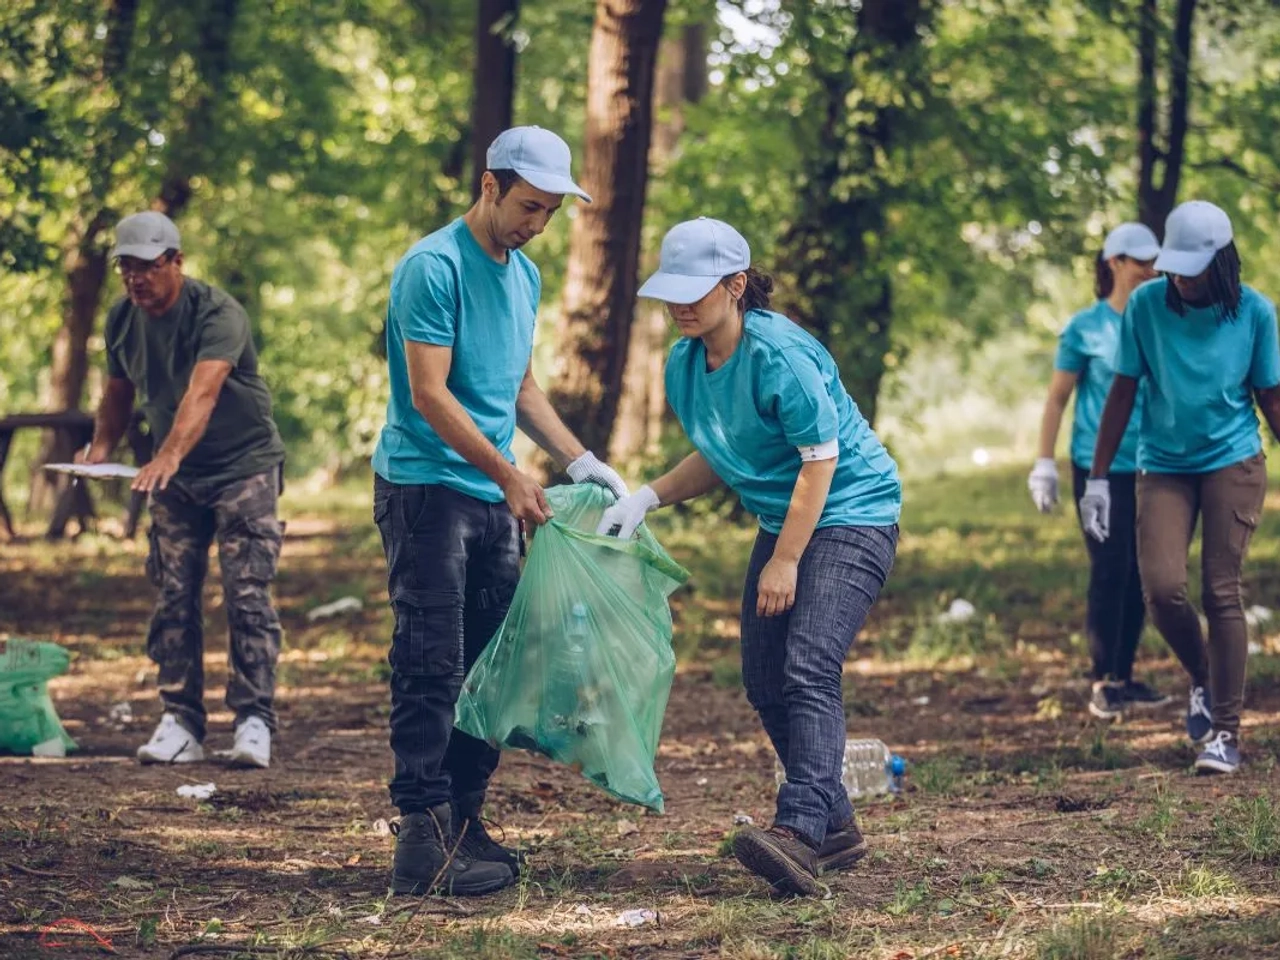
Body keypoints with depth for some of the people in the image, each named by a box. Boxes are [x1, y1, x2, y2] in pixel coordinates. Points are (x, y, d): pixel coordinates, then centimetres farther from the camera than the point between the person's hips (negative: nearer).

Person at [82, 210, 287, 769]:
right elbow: (118, 392, 12)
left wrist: (168, 456, -51)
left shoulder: (217, 314, -22)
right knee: (174, 598, 1)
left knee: (246, 596, -10)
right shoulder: (122, 320, -2)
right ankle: (181, 724, 3)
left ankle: (253, 723, -8)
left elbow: (202, 392, -37)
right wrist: (100, 449, -6)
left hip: (244, 466, -6)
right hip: (175, 477, 6)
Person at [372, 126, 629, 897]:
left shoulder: (525, 276, 15)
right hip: (427, 490, -8)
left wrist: (579, 460, 12)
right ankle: (424, 838, -12)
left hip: (496, 500, 8)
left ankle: (466, 824, 13)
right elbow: (428, 394, -16)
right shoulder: (434, 267, -12)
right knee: (432, 667, -10)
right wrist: (507, 473, -17)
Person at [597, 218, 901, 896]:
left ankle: (801, 830, -35)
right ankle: (835, 827, 17)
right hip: (783, 521, 9)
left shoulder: (778, 352, -22)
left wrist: (785, 561, -19)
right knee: (765, 683, 6)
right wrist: (649, 497, -2)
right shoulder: (685, 364, 2)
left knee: (808, 668, -24)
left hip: (851, 516, -9)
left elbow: (821, 458, -20)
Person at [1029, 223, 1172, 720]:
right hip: (1100, 468, -4)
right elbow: (1057, 399, -1)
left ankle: (1124, 677, 15)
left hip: (1150, 469, 4)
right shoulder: (1086, 327, -4)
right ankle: (1102, 684, 0)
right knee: (1110, 571, -8)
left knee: (1141, 573, 6)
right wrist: (1044, 466, -6)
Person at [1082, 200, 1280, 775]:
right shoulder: (1146, 304, -7)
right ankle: (1202, 679, 17)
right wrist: (1098, 478, -1)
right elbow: (1123, 392, 0)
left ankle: (1225, 732, 3)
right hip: (1163, 466, 1)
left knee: (1222, 591, -5)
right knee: (1162, 587, -13)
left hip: (1233, 463, -1)